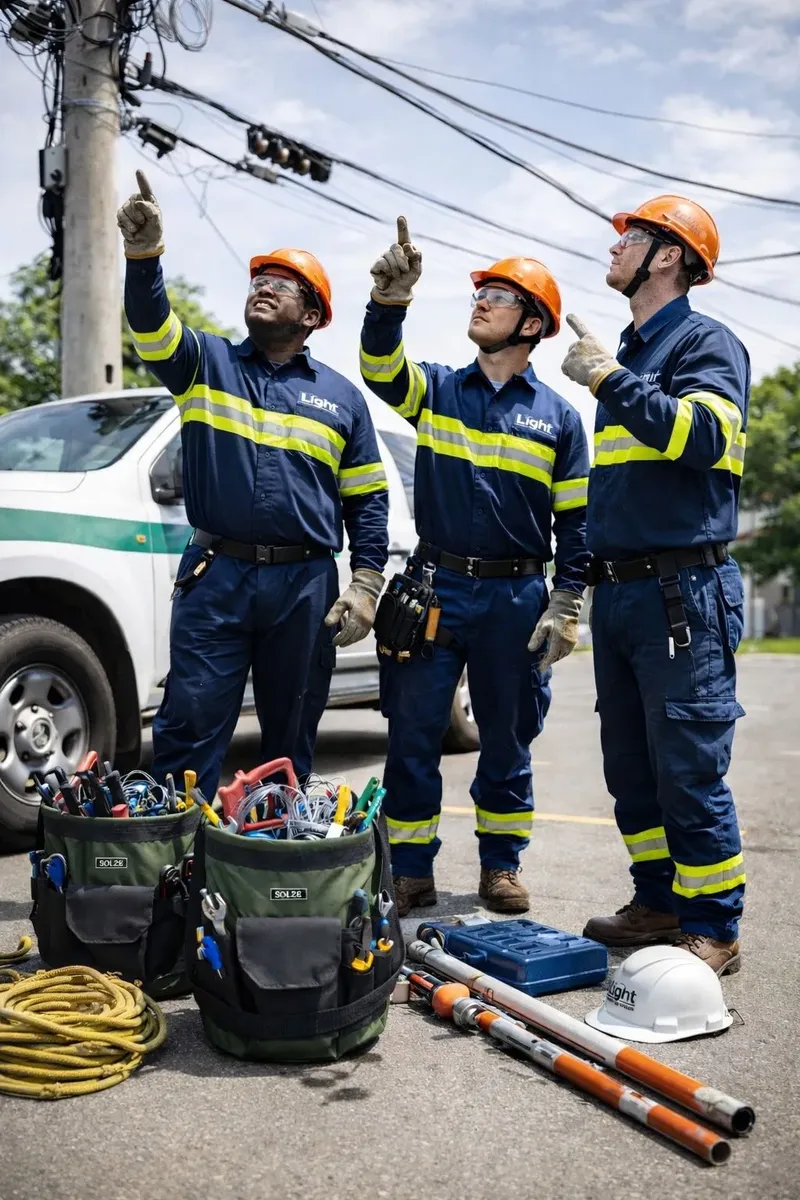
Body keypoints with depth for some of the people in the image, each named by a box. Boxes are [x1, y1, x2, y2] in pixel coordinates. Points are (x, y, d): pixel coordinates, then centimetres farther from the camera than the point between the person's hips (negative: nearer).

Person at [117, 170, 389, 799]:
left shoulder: (341, 397, 11)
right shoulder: (206, 363, 8)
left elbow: (368, 500, 10)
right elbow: (152, 324, -12)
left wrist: (366, 586, 1)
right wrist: (144, 254, -31)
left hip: (305, 587, 2)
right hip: (215, 579, -1)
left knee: (292, 736, 12)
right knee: (189, 730, -3)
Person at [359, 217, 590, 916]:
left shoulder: (557, 417, 6)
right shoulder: (436, 390, 8)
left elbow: (575, 521, 5)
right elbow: (382, 372, -14)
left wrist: (565, 608, -3)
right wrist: (390, 301, -31)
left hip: (517, 597, 0)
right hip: (434, 589, 1)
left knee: (508, 741, 10)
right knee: (414, 739, 2)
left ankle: (501, 866, 25)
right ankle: (411, 872, 14)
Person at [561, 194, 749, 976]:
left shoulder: (705, 343, -3)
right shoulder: (626, 354, 20)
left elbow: (702, 437, -22)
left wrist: (609, 381, -20)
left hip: (682, 595, -8)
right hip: (617, 590, 8)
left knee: (689, 771, -5)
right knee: (631, 771, 13)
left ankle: (713, 928, 7)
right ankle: (659, 903, 25)